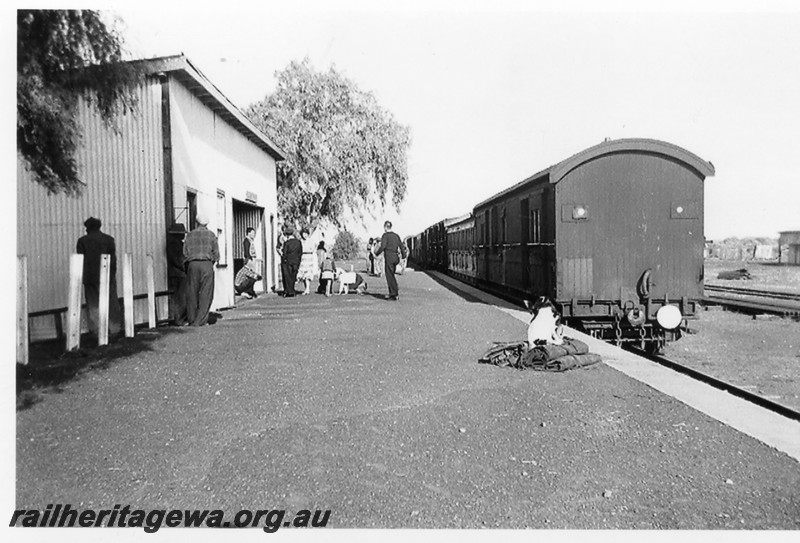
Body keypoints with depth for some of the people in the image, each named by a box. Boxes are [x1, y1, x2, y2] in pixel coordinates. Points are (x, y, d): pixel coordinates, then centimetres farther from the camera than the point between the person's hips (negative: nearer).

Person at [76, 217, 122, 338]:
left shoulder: (82, 240, 0)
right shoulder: (109, 239, 3)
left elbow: (80, 260, -2)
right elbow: (113, 259, -1)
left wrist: (82, 277, 3)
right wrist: (112, 275, 3)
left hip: (90, 278, -1)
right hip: (107, 277, 1)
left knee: (93, 305, 5)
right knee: (111, 303, 8)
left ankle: (97, 330, 2)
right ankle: (114, 329, 11)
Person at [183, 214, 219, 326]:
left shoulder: (190, 235, 8)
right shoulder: (211, 234, 5)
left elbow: (185, 253, 4)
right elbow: (216, 253, 2)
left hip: (192, 264, 2)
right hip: (207, 264, -2)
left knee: (192, 293, 8)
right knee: (206, 293, 1)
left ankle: (191, 320, 10)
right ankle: (200, 320, -4)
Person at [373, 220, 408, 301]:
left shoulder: (385, 235, -7)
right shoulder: (396, 236, 12)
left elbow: (383, 246, -16)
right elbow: (402, 246, 11)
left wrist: (377, 253, -2)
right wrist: (404, 255, 23)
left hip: (389, 257, -7)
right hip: (396, 257, 7)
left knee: (389, 276, -2)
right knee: (391, 275, 16)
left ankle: (394, 294, -3)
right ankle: (392, 293, 17)